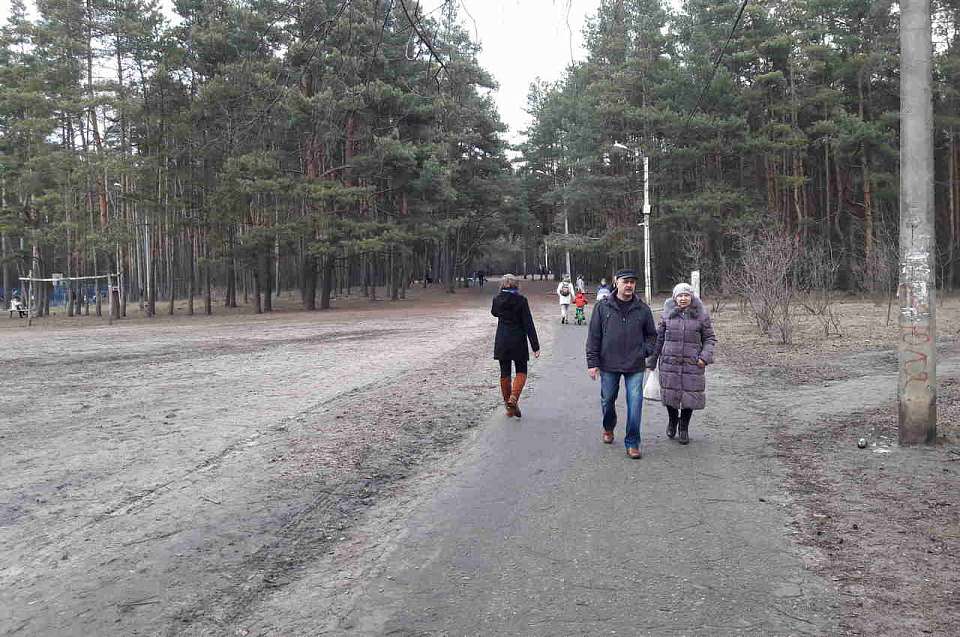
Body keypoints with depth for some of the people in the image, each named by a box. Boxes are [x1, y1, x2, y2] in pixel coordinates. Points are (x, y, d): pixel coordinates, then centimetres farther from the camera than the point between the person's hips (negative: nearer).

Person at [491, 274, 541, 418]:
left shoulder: (497, 299, -2)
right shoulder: (521, 300, -10)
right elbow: (528, 324, -11)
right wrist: (535, 346, -9)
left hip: (502, 342, 3)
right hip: (518, 341, -3)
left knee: (504, 373, 12)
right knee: (521, 371, 10)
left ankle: (508, 405, 17)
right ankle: (514, 397, -12)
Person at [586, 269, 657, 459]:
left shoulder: (642, 309, 3)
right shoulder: (603, 307, -1)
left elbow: (651, 334, 17)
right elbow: (593, 336, 0)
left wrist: (645, 351, 0)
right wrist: (592, 362, -4)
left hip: (635, 366, 0)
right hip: (608, 365, 0)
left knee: (635, 405, -5)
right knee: (607, 400, 15)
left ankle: (632, 443, 5)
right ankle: (608, 429, 42)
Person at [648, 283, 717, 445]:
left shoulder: (701, 315, 0)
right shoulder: (667, 314, 3)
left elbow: (710, 338, 6)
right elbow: (659, 337, 9)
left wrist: (705, 357, -8)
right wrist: (652, 361, 9)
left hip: (692, 364, -1)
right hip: (669, 363, 1)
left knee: (690, 394, 3)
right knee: (670, 393, 6)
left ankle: (684, 428, 24)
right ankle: (672, 421, 35)